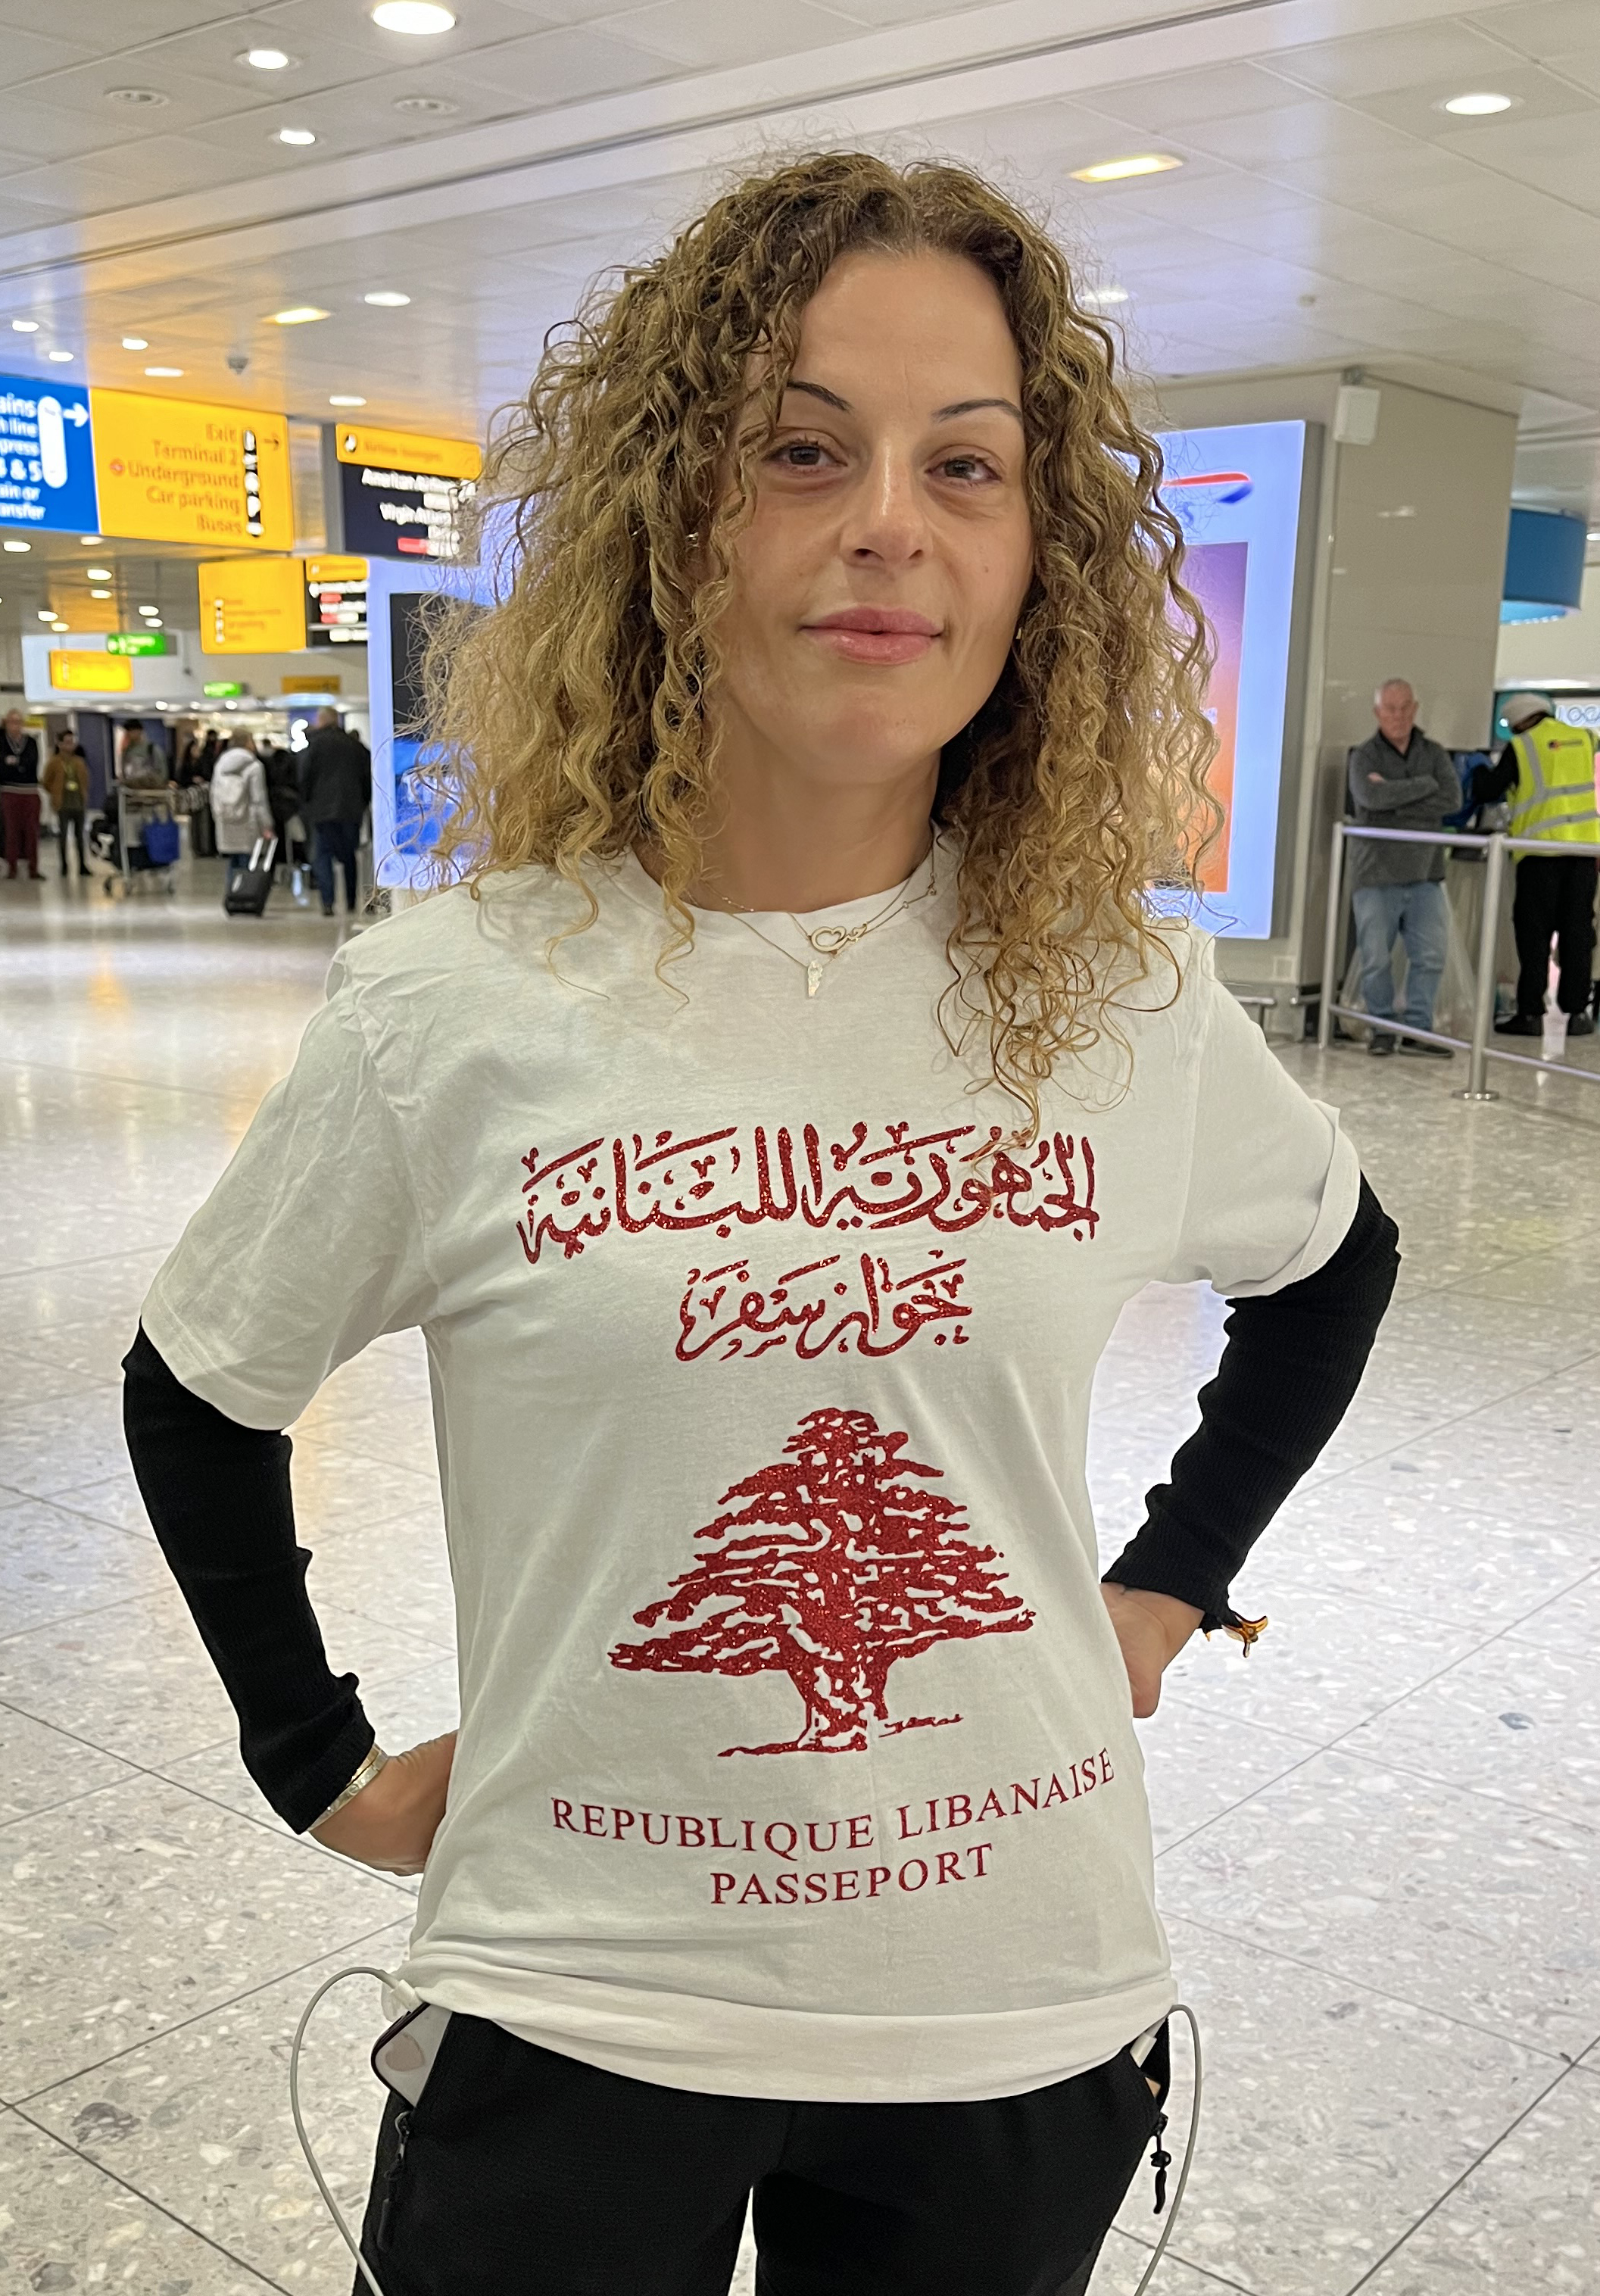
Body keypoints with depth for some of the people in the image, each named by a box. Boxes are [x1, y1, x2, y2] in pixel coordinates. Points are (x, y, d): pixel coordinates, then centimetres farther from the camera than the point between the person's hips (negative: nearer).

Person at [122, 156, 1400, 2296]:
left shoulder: (1127, 995, -8)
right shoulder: (458, 1008, -14)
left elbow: (1334, 1265, 13)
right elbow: (199, 1394, 1)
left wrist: (1172, 1581, 7)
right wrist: (322, 1762, 4)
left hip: (1021, 2001, 3)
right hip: (584, 2013, -2)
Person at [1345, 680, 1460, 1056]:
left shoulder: (1434, 753, 10)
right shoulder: (1365, 756, 0)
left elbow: (1452, 798, -6)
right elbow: (1372, 796, -21)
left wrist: (1395, 799, -13)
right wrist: (1426, 784, -11)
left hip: (1424, 874, 3)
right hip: (1377, 873, -3)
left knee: (1430, 955, 0)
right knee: (1377, 958, 0)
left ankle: (1417, 1029, 10)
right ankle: (1383, 1028, 13)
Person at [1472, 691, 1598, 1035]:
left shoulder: (1520, 747, -2)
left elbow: (1488, 792, 3)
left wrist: (1481, 772, 24)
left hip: (1542, 846, -4)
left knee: (1534, 931, 1)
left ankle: (1531, 1013, -1)